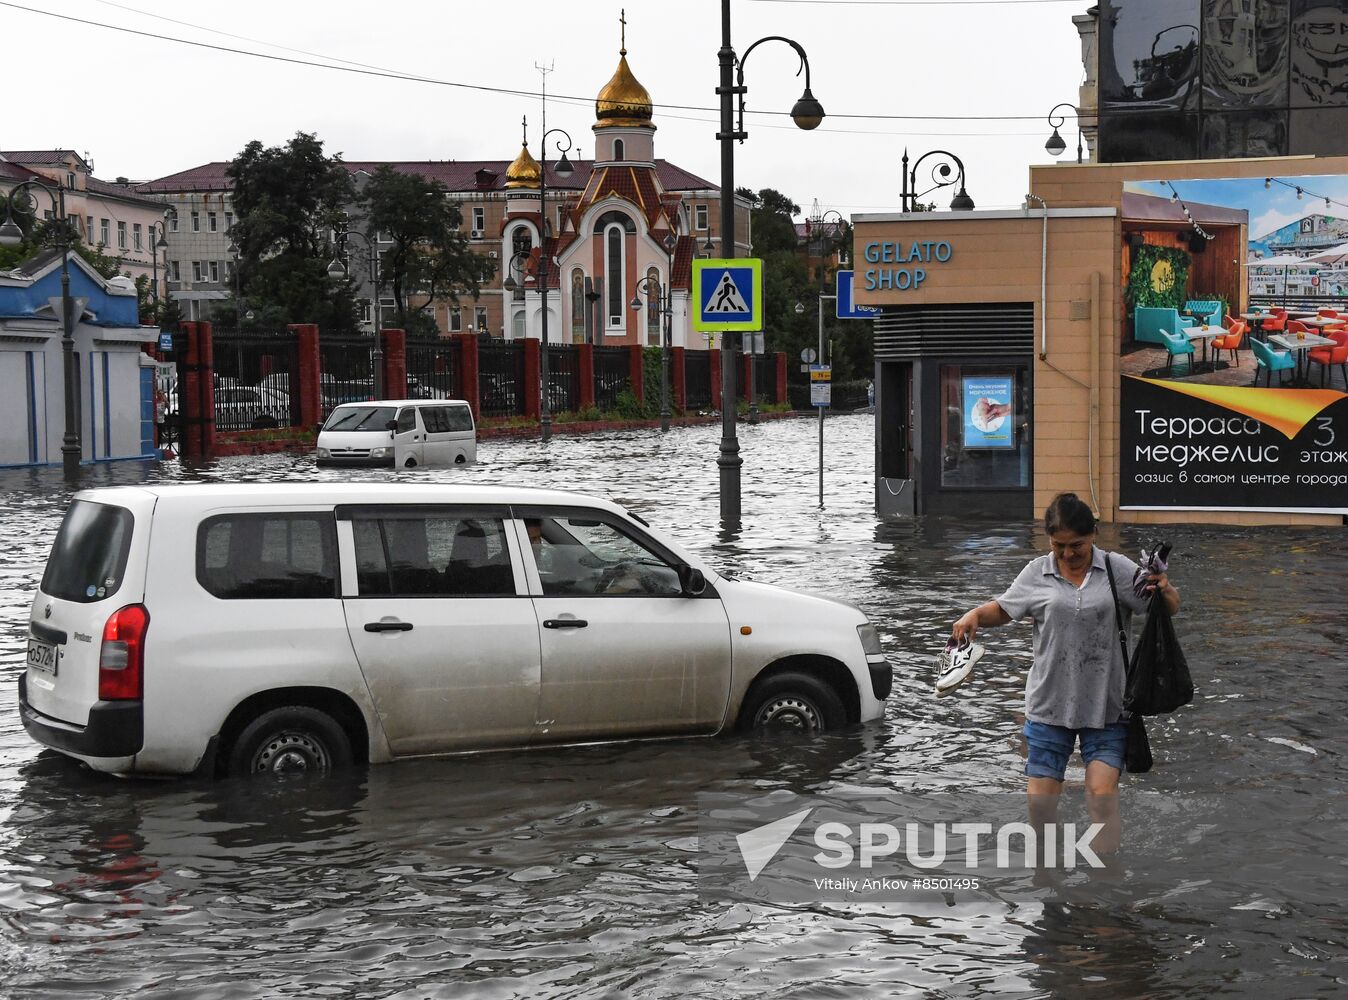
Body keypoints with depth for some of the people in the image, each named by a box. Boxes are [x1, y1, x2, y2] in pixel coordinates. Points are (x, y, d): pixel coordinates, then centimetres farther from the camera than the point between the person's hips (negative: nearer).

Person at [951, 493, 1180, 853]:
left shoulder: (1118, 569, -1)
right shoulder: (1037, 573, 2)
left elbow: (1170, 609, 2)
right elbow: (1003, 609, 14)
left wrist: (1165, 590, -20)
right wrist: (975, 615, -6)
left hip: (1105, 703, -1)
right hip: (1049, 702, 2)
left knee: (1102, 791, -11)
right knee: (1041, 795, 4)